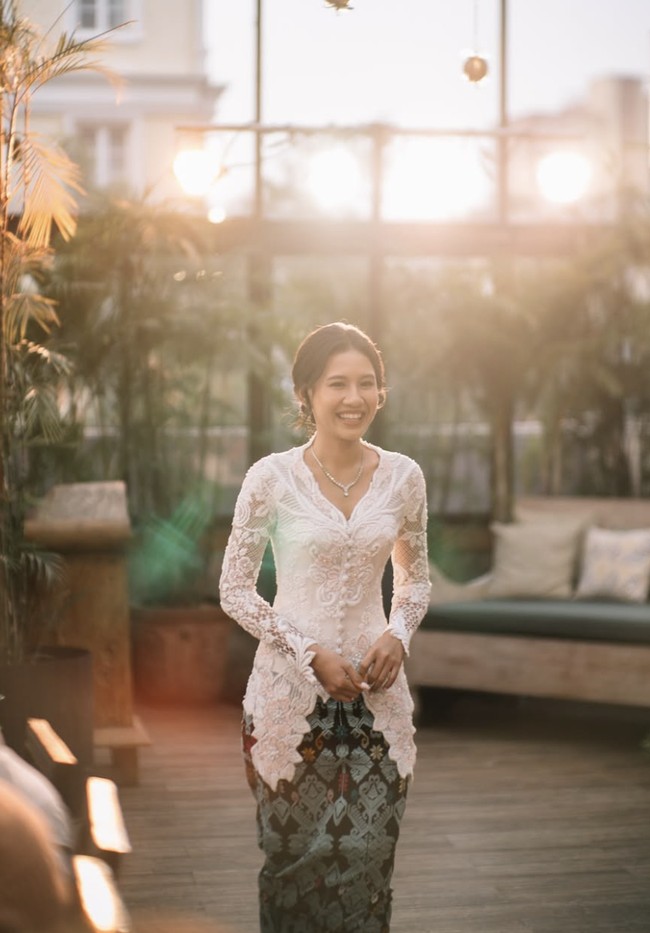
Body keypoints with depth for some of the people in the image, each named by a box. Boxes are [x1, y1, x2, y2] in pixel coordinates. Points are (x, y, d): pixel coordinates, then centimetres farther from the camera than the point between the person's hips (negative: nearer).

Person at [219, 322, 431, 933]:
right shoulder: (272, 478, -8)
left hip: (375, 686, 2)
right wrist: (312, 653, -12)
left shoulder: (403, 477, 2)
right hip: (292, 686, -2)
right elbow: (235, 590, -4)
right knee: (296, 854, 6)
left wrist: (397, 636, -5)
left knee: (369, 851, 4)